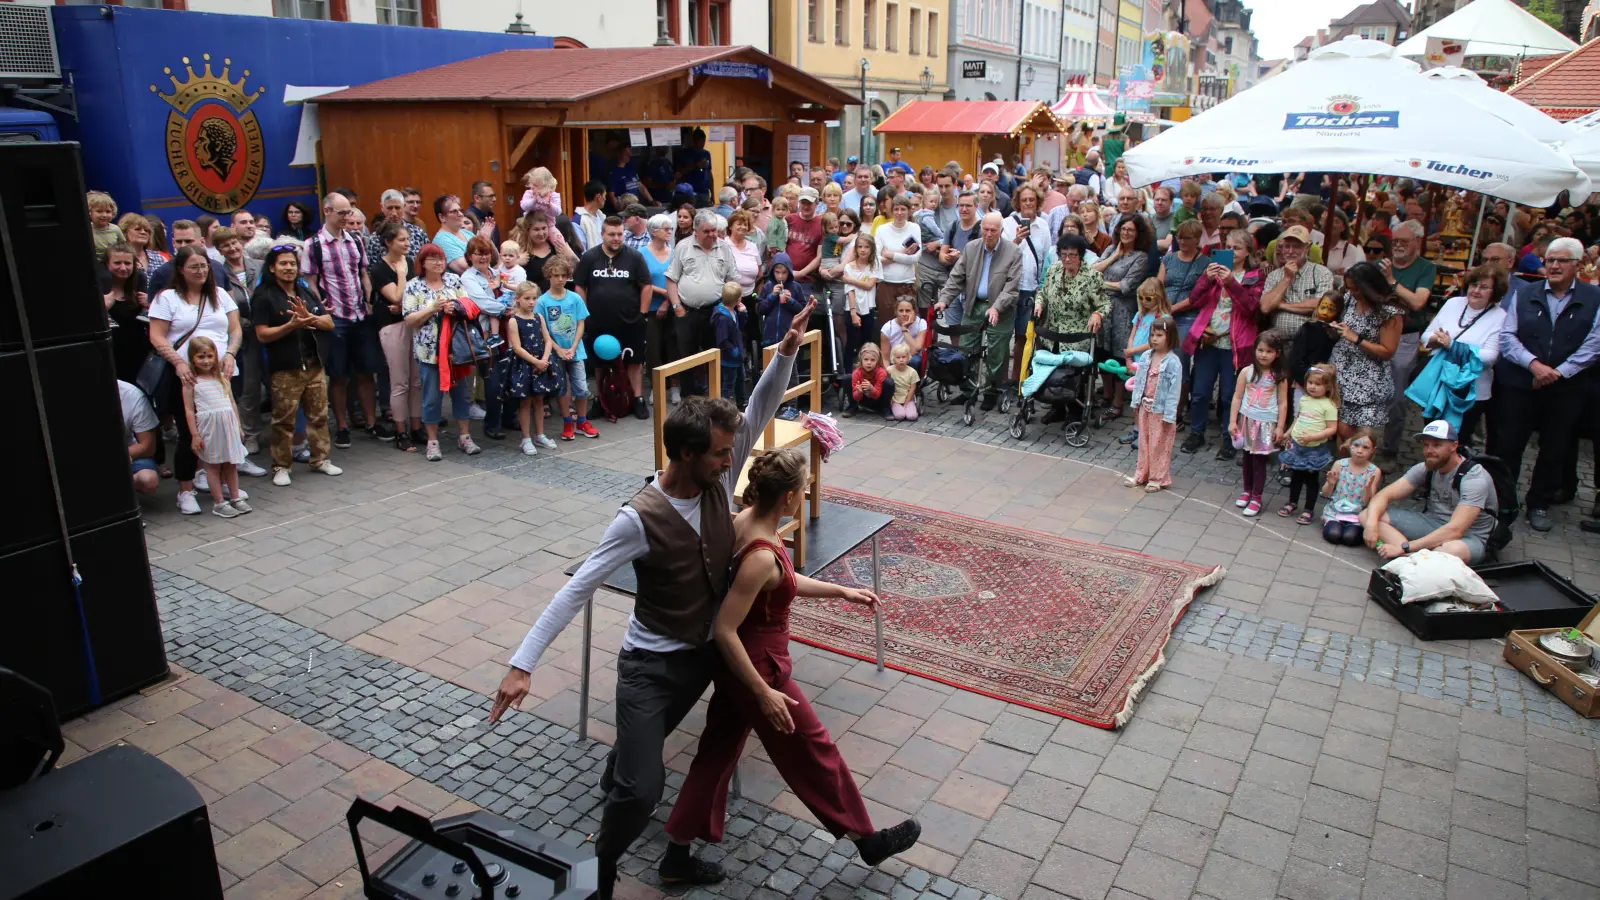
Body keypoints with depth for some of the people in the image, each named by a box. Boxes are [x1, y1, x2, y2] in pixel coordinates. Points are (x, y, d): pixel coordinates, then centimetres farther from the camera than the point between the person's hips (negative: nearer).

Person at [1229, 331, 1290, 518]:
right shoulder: (1246, 372, -3)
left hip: (1267, 423, -2)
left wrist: (1280, 427, -7)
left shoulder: (1279, 376, -5)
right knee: (1248, 457, 14)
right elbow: (1237, 398, -1)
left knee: (1259, 460, 1)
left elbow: (1283, 403, -3)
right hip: (1247, 420, 2)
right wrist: (1232, 421, -4)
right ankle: (1247, 490, 30)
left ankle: (1256, 498, 8)